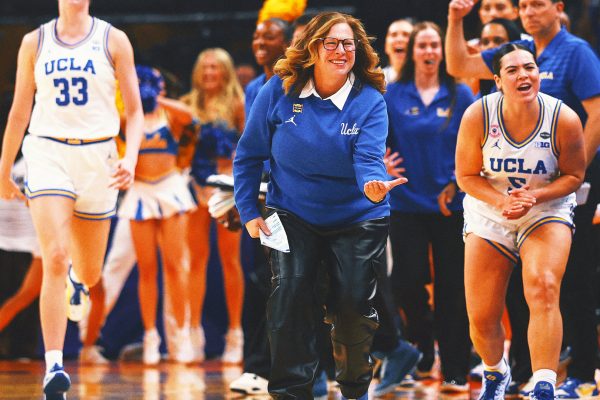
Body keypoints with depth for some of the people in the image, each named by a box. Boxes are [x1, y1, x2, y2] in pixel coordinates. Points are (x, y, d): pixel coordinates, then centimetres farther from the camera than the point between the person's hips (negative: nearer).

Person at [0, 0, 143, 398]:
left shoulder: (113, 40, 2)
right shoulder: (34, 43, 5)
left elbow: (135, 111, 2)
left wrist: (131, 158, -15)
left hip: (97, 157, 1)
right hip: (48, 154, -1)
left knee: (89, 274, 12)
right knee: (55, 259, -20)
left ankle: (76, 279, 52)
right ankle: (54, 366, -22)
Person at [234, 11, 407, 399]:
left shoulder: (370, 101, -14)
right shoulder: (279, 91, -11)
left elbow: (368, 159, -27)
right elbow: (250, 154, -2)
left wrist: (375, 186, -50)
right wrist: (249, 211, -5)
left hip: (357, 218, 0)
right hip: (294, 216, 1)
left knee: (354, 304, 1)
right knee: (289, 296, -12)